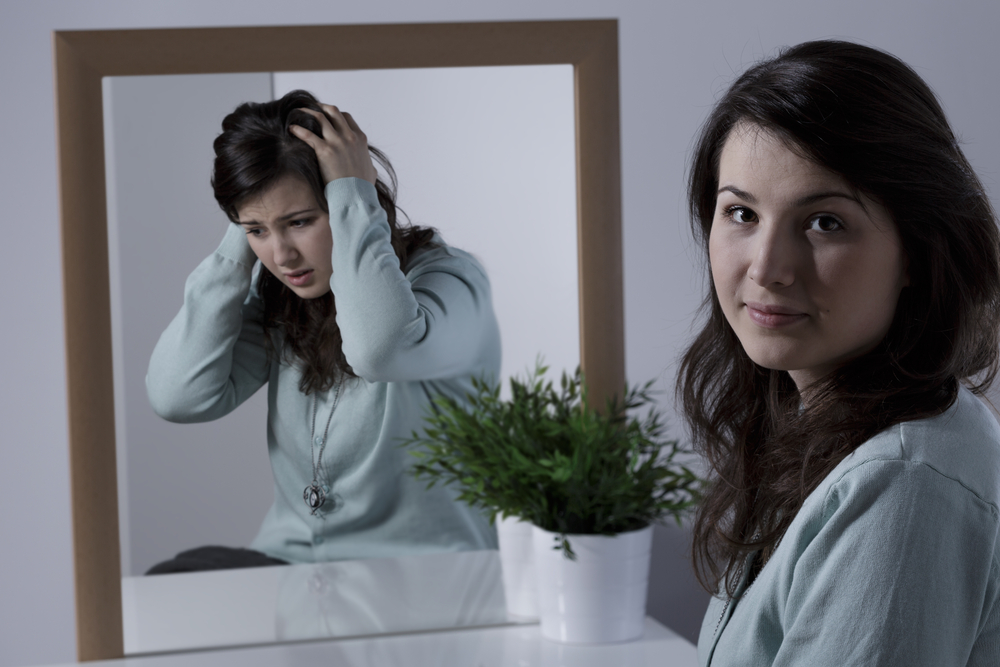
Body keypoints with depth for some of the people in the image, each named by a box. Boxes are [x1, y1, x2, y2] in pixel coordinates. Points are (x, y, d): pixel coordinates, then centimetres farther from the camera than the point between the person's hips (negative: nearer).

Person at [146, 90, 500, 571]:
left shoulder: (447, 279, -9)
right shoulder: (276, 297, 9)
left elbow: (378, 347, -33)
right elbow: (180, 396, -6)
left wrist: (354, 195, -21)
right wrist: (240, 243, -3)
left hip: (421, 576, -4)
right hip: (288, 562, 5)